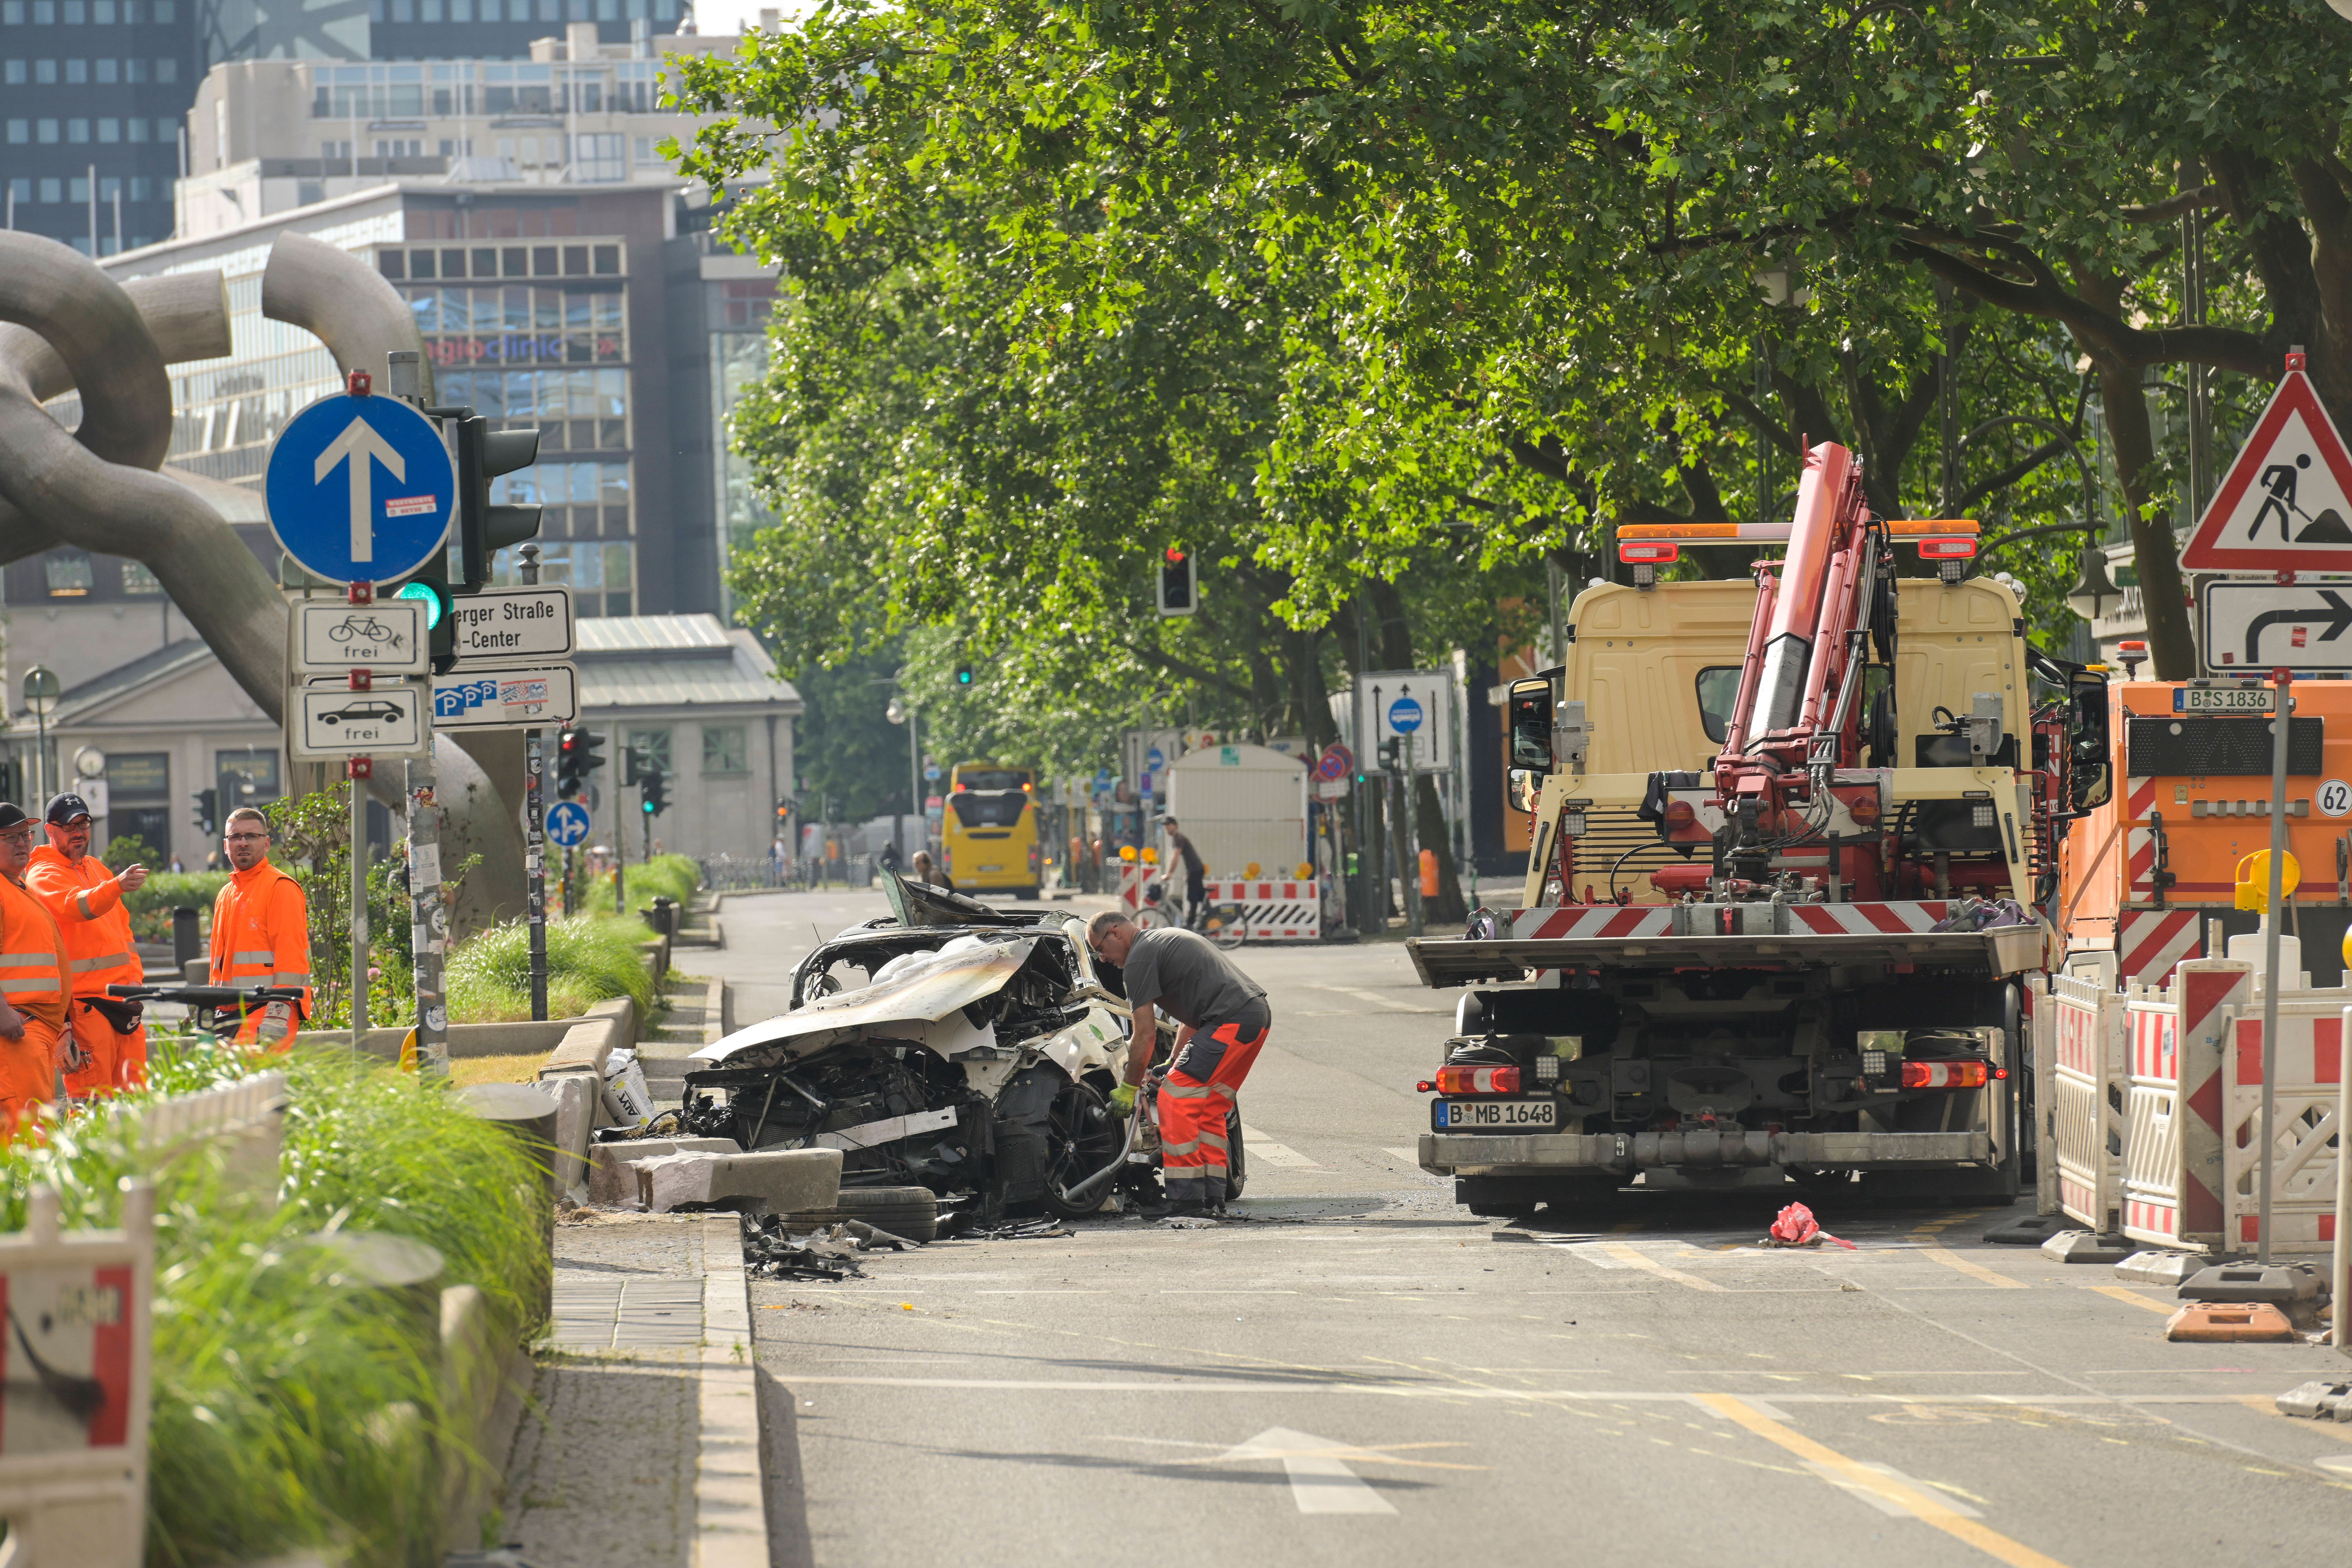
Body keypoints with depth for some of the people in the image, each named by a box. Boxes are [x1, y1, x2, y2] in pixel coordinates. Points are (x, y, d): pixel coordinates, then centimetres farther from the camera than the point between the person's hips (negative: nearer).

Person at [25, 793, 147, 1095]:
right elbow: (76, 906, -26)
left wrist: (135, 977, 15)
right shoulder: (42, 876, -5)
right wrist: (116, 886, -44)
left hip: (124, 997, 8)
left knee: (135, 1092, 6)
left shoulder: (97, 868, 21)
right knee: (94, 1101, -12)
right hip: (85, 1001, -8)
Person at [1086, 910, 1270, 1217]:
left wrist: (1129, 1088, 5)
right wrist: (1174, 1065, 33)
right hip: (1258, 1015, 10)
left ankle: (1185, 1198, -9)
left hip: (1229, 1023, -10)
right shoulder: (1165, 939, 27)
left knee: (1176, 1099, -7)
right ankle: (1212, 1196, 16)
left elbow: (1145, 1034, -5)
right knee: (1209, 1108, 17)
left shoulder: (1139, 960, -4)